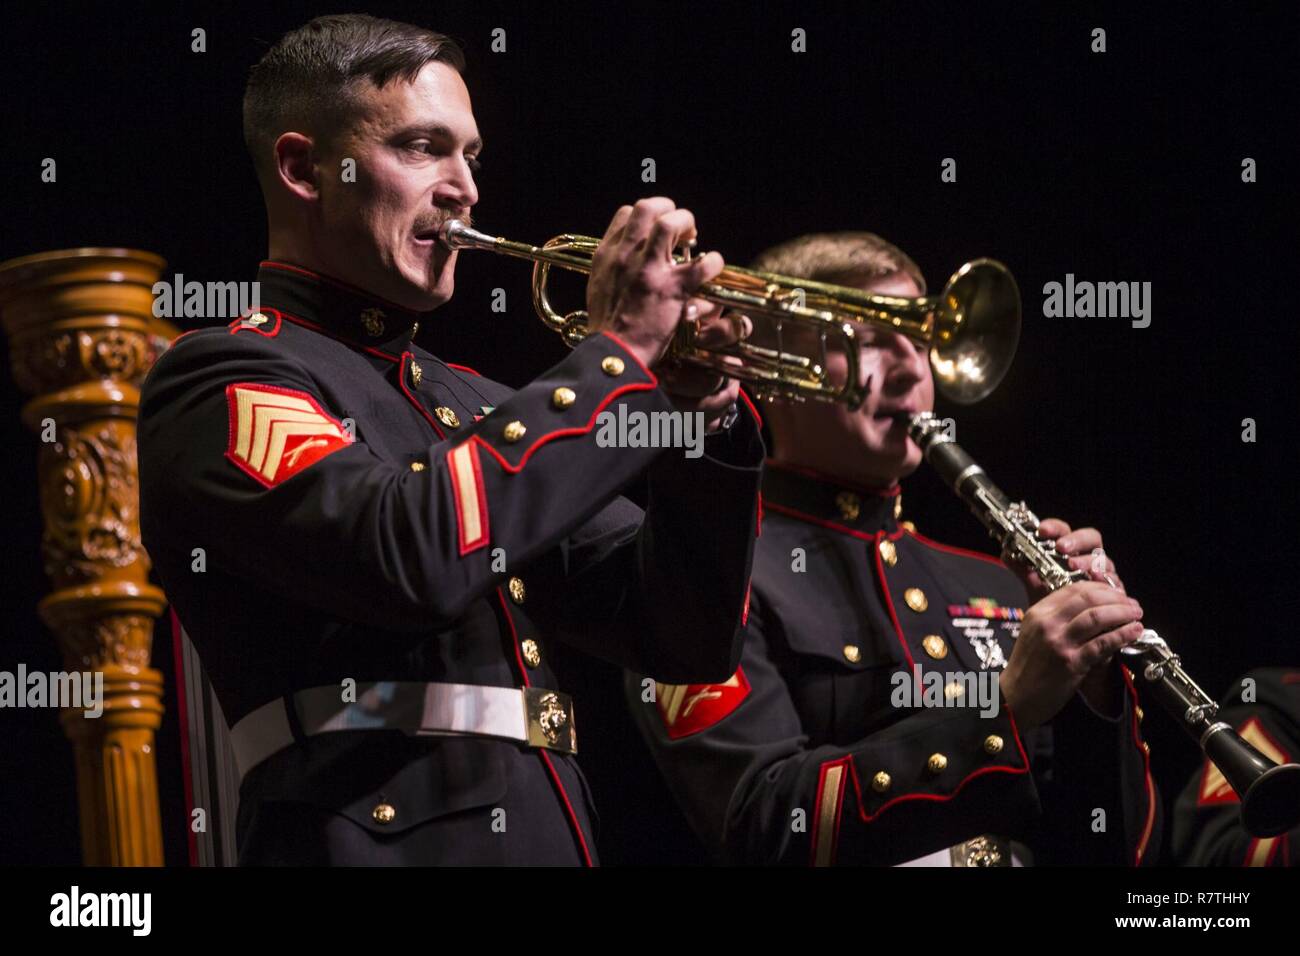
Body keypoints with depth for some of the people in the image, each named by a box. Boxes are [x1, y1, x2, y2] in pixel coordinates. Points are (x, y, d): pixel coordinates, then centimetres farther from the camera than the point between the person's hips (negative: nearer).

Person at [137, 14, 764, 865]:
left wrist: (700, 416, -2)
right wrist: (617, 355, -14)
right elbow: (410, 553, -22)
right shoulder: (225, 376, -4)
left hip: (547, 831, 7)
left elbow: (686, 641, 13)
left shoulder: (473, 407, 17)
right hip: (384, 839, -7)